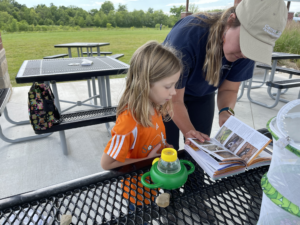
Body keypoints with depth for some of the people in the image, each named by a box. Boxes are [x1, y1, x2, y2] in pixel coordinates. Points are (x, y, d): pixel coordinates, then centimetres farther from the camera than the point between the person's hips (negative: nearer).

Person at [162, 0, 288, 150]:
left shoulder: (248, 48, -19)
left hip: (202, 95, 4)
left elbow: (228, 89, -7)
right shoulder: (187, 36, -34)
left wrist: (226, 111, -27)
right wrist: (190, 132, -38)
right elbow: (174, 99, -27)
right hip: (168, 91, -3)